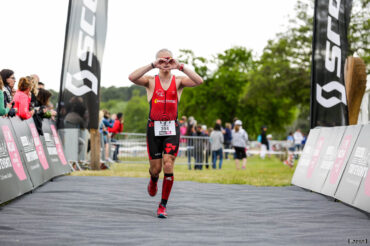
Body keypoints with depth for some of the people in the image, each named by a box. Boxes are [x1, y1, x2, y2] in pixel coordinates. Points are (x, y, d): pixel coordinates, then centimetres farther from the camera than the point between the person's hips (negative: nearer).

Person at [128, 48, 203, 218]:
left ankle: (163, 205, 2)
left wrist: (180, 67, -20)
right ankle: (153, 181, 44)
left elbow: (199, 81, -15)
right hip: (154, 128, 0)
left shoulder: (178, 81, 5)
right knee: (155, 168, 5)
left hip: (172, 129, 0)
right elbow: (132, 78, -18)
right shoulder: (151, 81, 3)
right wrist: (152, 65, -21)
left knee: (168, 167, -11)